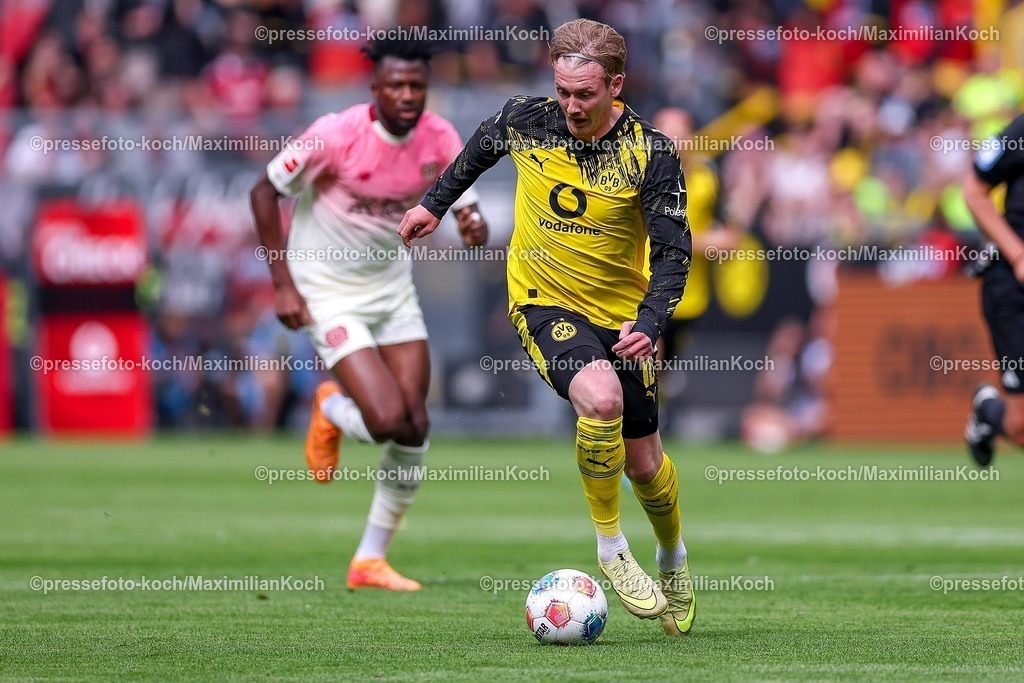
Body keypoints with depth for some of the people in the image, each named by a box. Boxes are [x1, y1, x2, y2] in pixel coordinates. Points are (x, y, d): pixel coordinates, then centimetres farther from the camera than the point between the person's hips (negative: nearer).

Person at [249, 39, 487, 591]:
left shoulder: (439, 140, -9)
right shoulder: (335, 135, -23)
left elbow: (467, 209, -2)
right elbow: (264, 191, -13)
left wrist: (475, 228, -28)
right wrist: (284, 284, -16)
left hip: (393, 286, 5)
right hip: (329, 292, -5)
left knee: (415, 426, -1)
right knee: (387, 420, -18)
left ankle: (371, 560, 14)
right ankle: (329, 410, 20)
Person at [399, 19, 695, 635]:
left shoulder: (652, 152, -16)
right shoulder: (526, 120, -11)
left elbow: (673, 251, -16)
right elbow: (482, 147, 13)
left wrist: (650, 323, -31)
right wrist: (436, 202, 22)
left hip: (621, 314, 1)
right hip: (544, 302, -1)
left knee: (643, 462, 8)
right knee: (600, 398, -31)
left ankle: (674, 557, 41)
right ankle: (610, 546, -12)